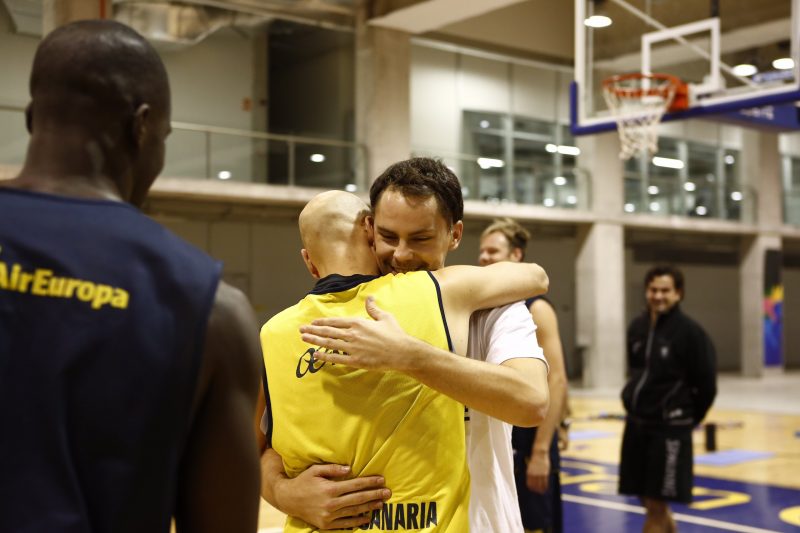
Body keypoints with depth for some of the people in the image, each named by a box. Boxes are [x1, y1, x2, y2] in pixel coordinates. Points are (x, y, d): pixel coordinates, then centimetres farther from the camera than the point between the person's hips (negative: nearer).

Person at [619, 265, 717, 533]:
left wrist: (689, 418, 2)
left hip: (670, 428, -6)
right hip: (636, 423, 6)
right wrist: (635, 400, 13)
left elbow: (707, 384, -6)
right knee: (649, 501, 15)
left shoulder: (690, 331, -11)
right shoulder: (636, 327, 6)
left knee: (656, 506, -2)